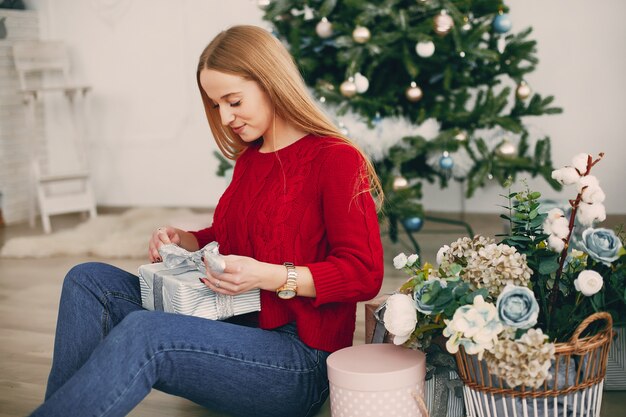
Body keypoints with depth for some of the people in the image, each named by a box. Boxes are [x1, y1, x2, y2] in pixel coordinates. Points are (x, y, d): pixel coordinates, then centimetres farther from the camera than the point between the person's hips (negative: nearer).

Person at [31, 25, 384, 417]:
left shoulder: (336, 159, -9)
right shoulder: (249, 159, 14)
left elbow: (364, 273, -14)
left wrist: (269, 276, -24)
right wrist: (181, 240, 6)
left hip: (300, 361, -8)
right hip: (231, 329, 8)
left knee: (142, 331, -31)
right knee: (89, 279, -4)